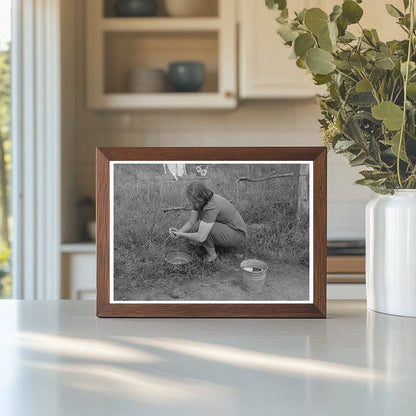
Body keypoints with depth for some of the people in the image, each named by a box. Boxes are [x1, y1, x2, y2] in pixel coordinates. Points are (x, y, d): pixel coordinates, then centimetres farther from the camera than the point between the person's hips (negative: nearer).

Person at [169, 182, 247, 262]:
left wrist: (181, 235, -23)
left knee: (200, 226, -28)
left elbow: (201, 237, -36)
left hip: (237, 234, -9)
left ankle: (211, 254, -9)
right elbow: (191, 223, -2)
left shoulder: (212, 206, -34)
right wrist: (179, 231, -21)